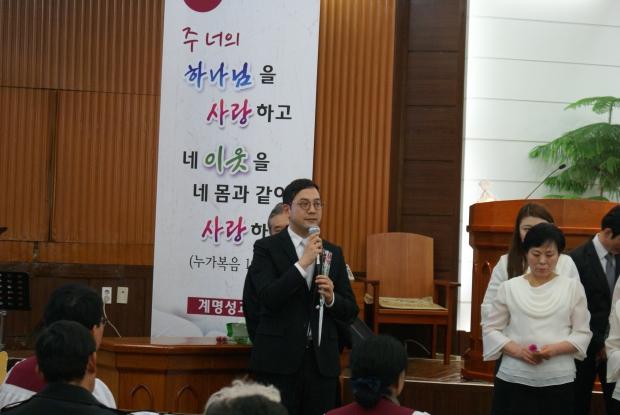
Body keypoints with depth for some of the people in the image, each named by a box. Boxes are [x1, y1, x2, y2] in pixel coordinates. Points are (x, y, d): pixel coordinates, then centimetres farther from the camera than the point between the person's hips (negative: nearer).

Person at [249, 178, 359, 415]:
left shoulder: (333, 253, 13)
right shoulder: (267, 248, 1)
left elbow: (350, 313, 13)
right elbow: (268, 297, -14)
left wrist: (331, 298, -8)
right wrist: (303, 262, -16)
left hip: (322, 361, 4)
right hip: (279, 360, -4)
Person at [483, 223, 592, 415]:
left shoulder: (573, 288, 5)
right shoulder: (509, 287, 6)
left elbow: (582, 333, 5)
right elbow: (490, 330, 7)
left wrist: (556, 348, -14)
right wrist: (517, 350, -10)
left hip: (558, 382, 0)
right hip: (513, 380, 0)